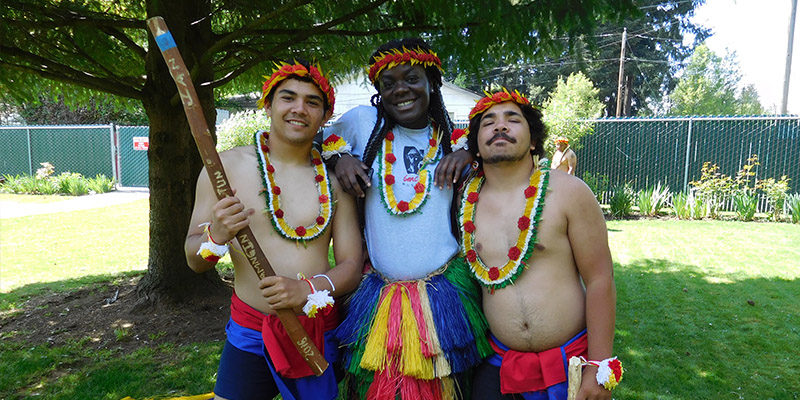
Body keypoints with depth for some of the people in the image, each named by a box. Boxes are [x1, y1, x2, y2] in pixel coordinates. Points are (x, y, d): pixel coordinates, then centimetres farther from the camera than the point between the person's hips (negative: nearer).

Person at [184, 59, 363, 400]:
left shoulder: (335, 179, 0)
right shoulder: (227, 165, -4)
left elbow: (351, 266, -1)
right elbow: (194, 261, -1)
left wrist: (307, 290, -20)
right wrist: (217, 235, -23)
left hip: (319, 335, 2)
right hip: (249, 334, -1)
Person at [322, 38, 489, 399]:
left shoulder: (454, 136, 3)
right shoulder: (362, 121, 1)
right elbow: (326, 139, 17)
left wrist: (468, 154, -7)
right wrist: (340, 157, -5)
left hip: (444, 295, 1)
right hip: (378, 295, 0)